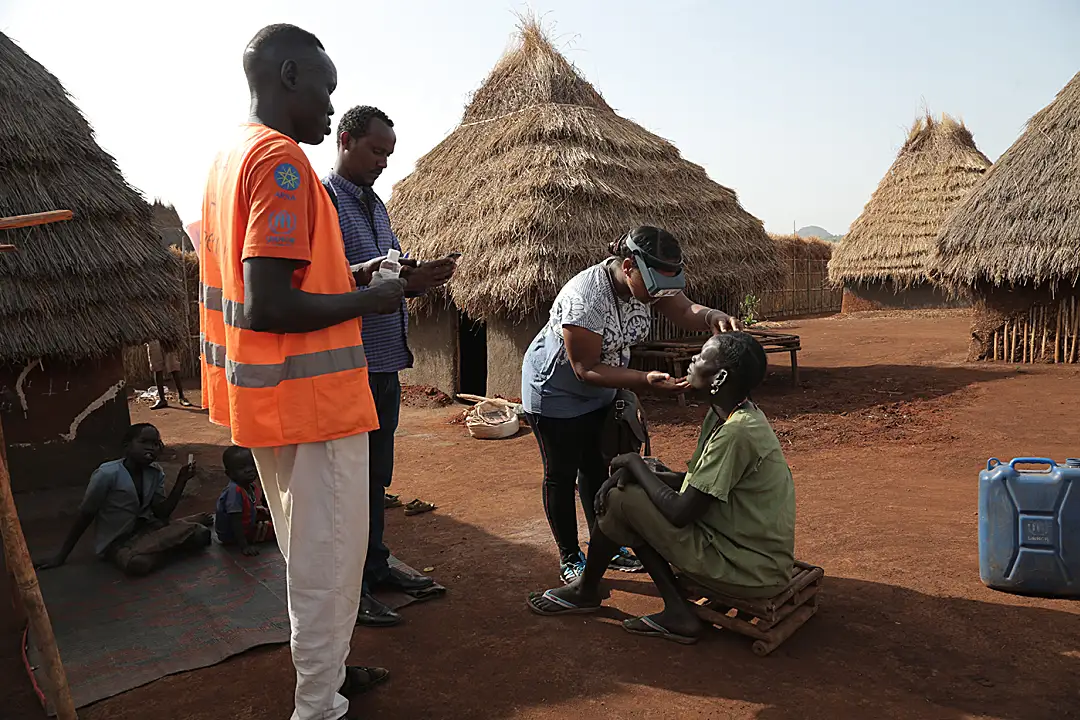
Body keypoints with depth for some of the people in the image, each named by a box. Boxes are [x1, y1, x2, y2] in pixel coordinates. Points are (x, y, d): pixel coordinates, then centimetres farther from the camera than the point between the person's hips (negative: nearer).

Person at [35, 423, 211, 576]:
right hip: (116, 542, -3)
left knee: (199, 535, -24)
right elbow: (85, 515, -9)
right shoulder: (107, 474, -19)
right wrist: (61, 556, -4)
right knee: (138, 563, -38)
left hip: (146, 529, 3)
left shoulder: (155, 473, -2)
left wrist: (181, 481, -14)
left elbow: (161, 513, -4)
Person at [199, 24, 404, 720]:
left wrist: (351, 276, 12)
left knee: (310, 550, 22)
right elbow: (269, 306, -26)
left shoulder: (231, 157, 13)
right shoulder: (282, 160, -18)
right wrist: (369, 299, -13)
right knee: (329, 555, 4)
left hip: (266, 395, 10)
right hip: (311, 398, -10)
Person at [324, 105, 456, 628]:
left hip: (384, 361, 9)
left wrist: (420, 278, -1)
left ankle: (374, 565, 32)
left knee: (377, 473, 17)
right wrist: (402, 282, -26)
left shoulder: (374, 204, 16)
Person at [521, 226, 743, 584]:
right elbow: (586, 369, -31)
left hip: (598, 390, 7)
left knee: (595, 466, 17)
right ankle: (569, 558, 19)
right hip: (555, 389, -7)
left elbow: (686, 313, -17)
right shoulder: (585, 297, -36)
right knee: (561, 473, 5)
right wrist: (645, 380, -38)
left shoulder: (647, 280, -15)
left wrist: (714, 316, -40)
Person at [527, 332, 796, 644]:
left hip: (751, 571, -10)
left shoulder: (736, 432, -27)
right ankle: (678, 614, 8)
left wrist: (635, 464, -9)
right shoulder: (724, 415, 4)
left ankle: (586, 591, 17)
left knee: (621, 501, -10)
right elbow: (693, 480, 11)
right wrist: (633, 472, -5)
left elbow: (681, 512, -25)